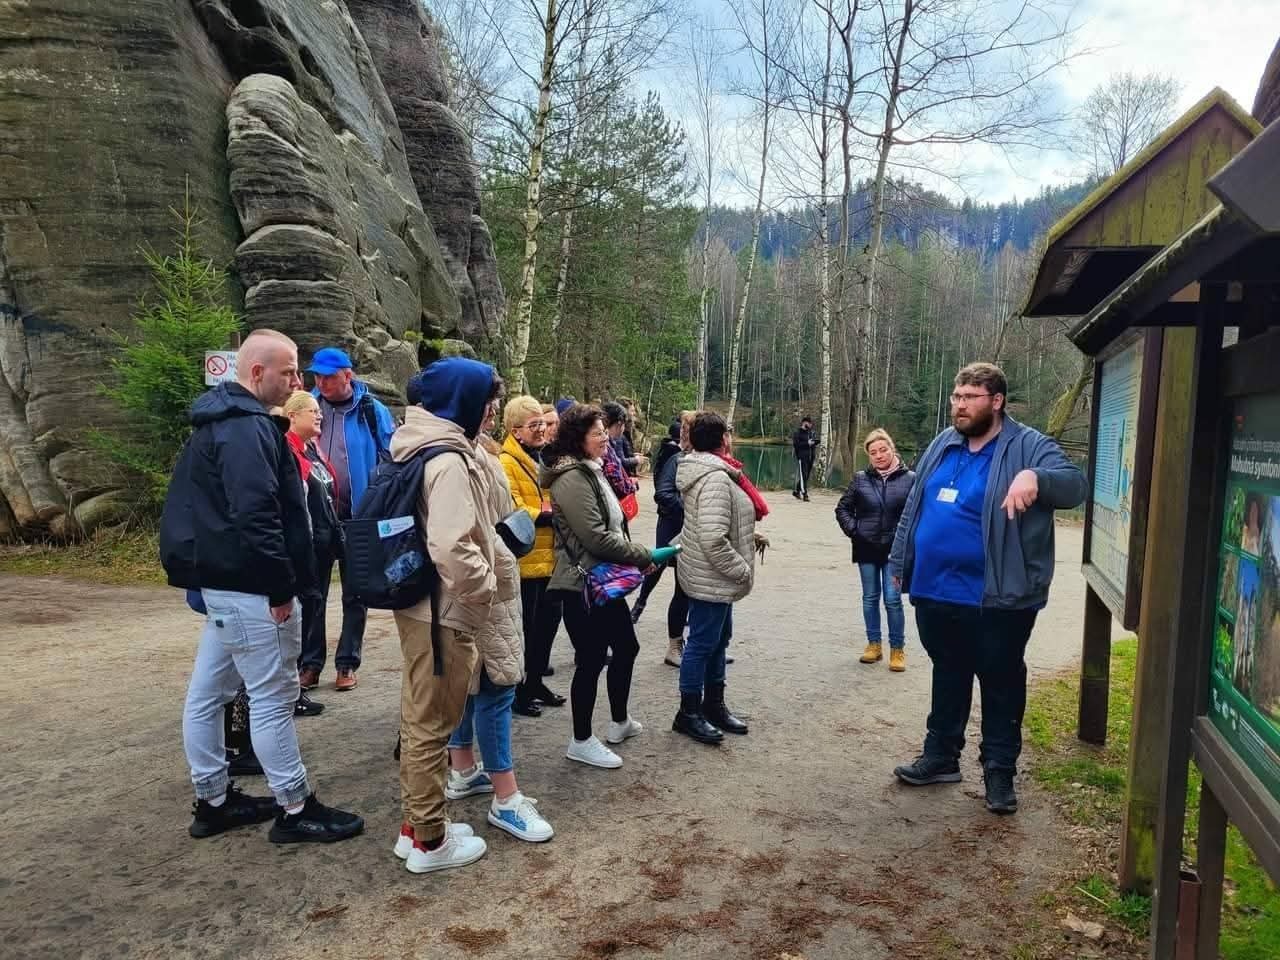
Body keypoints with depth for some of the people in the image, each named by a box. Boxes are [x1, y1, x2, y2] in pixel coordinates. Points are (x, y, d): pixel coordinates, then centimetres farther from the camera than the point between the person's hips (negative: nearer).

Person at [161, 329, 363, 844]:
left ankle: (213, 801, 30)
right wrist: (281, 587, -21)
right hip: (251, 588, -11)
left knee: (206, 694, 16)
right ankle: (296, 810, 10)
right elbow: (256, 515, -27)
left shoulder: (222, 421, 16)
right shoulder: (248, 427, -19)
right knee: (273, 698, -1)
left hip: (223, 582, 11)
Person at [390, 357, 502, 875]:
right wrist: (486, 589, -16)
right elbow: (452, 548, -30)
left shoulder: (420, 446, 10)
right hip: (443, 610, -10)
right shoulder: (449, 460, -21)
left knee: (419, 719, 19)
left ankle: (416, 824, 32)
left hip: (418, 603, 10)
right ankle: (429, 840, 17)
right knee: (432, 724, 3)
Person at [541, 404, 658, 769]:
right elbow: (597, 538, -23)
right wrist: (643, 556, -13)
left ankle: (620, 722, 37)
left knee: (626, 647, 19)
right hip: (583, 584, -10)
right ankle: (581, 741, 16)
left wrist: (635, 554, 5)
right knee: (591, 660, 1)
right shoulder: (573, 478, -19)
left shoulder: (591, 470, 12)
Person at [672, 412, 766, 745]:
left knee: (719, 638, 20)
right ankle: (689, 713, 15)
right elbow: (713, 539, -31)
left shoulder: (708, 471, 9)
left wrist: (749, 535, 15)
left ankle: (714, 704, 34)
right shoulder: (716, 479, -25)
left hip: (717, 578, 11)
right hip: (711, 578, -11)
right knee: (702, 643, 2)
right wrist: (742, 570, -21)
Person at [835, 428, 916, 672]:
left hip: (895, 549, -3)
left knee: (893, 599, -2)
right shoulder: (861, 478, 1)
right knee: (870, 598, 12)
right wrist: (853, 529, -2)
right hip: (866, 548, 3)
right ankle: (874, 644, 24)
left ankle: (897, 649, 12)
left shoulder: (909, 478, -7)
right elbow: (843, 508, 9)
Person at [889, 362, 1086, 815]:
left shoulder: (1028, 447, -9)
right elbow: (913, 507, 16)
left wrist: (1034, 477, -43)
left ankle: (999, 770, 24)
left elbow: (1073, 484, -23)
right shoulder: (943, 445, 10)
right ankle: (940, 756, 33)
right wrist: (900, 561, 16)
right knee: (947, 678, 19)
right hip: (935, 592, 6)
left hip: (997, 599, -5)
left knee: (1001, 686, 9)